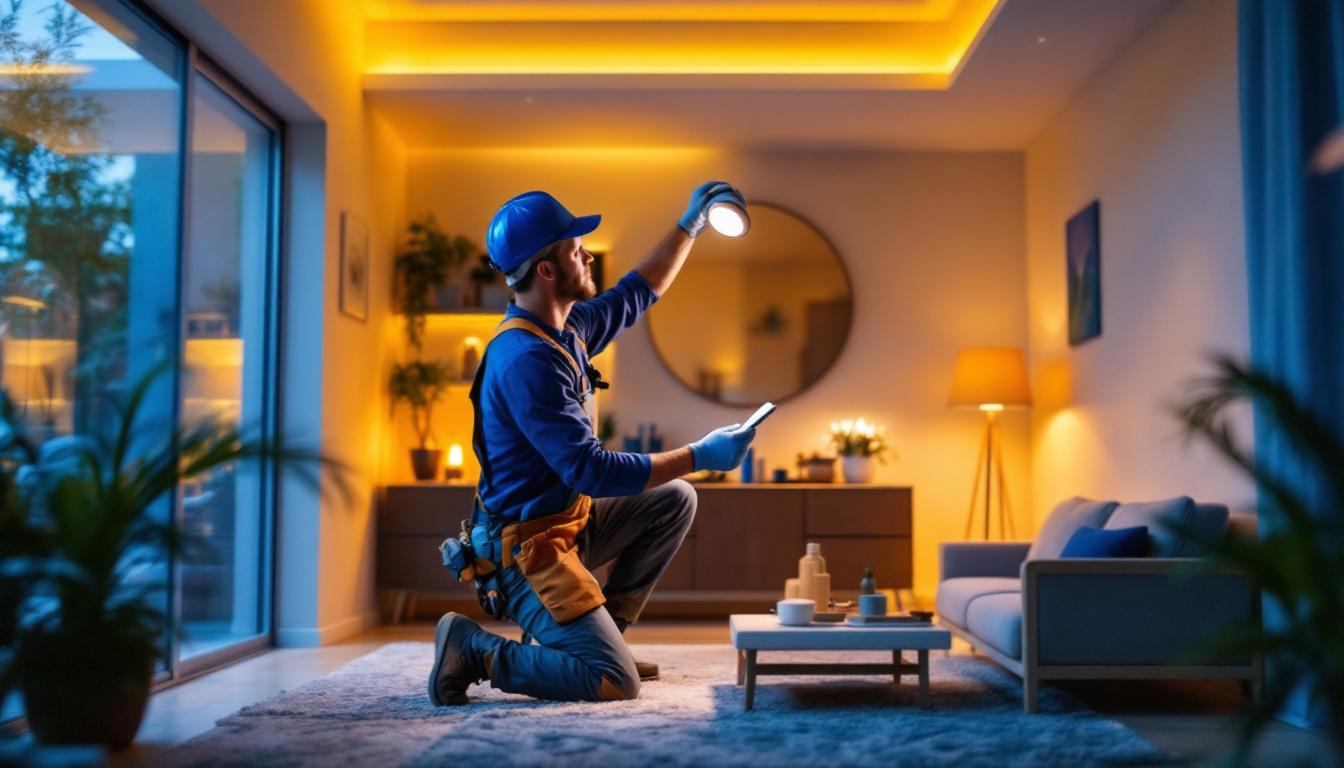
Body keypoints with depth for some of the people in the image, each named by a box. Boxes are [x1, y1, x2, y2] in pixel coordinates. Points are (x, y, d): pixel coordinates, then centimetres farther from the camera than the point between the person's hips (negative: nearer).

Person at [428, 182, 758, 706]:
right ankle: (474, 648, -1)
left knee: (674, 500, 12)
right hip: (525, 548, -10)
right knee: (616, 683, -14)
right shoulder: (525, 359, -25)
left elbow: (634, 296, 24)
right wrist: (700, 457, -23)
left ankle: (597, 633, 15)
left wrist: (689, 226, 22)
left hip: (565, 524, 10)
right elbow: (592, 471, -28)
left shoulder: (566, 329, 5)